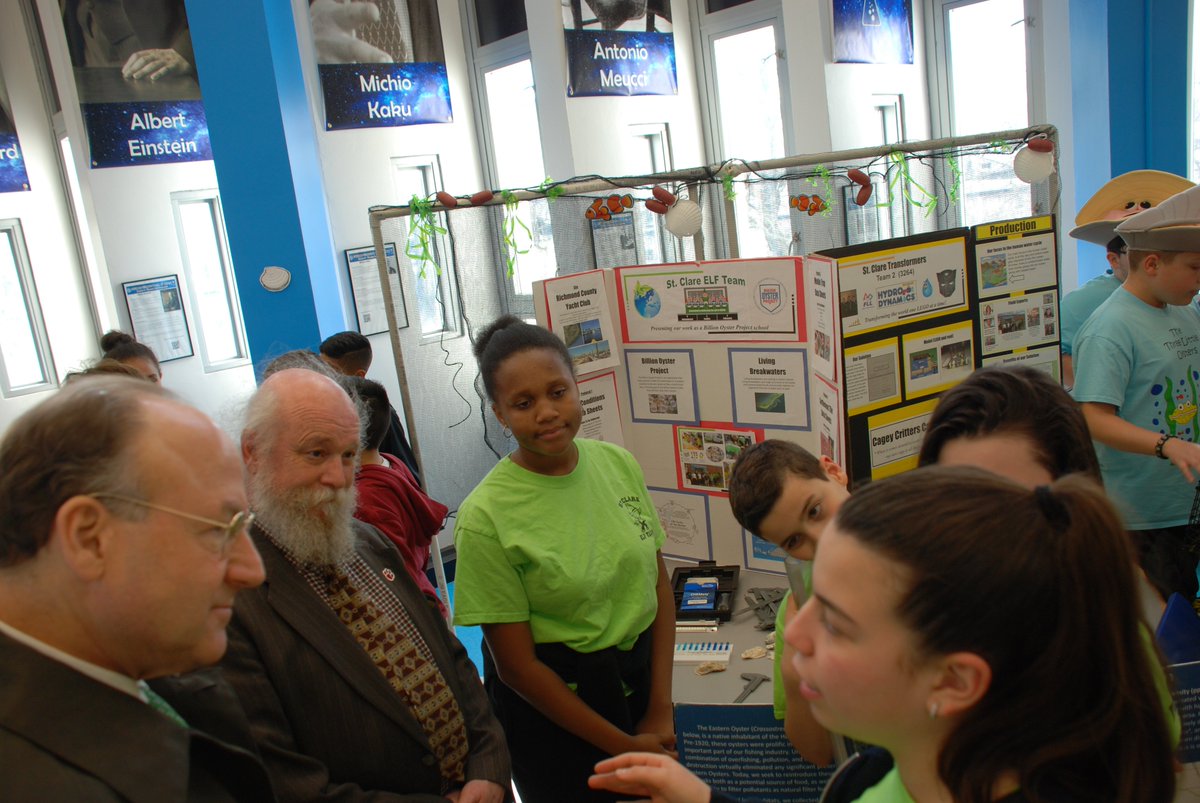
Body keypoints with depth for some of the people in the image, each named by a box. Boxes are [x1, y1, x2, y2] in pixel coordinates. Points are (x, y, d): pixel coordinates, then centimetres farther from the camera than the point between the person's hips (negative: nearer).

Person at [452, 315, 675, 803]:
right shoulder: (485, 516, -20)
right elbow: (516, 666, -15)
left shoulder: (619, 463, -7)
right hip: (552, 703, -4)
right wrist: (622, 745, -10)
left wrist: (660, 708, -5)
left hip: (640, 675, 5)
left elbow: (660, 586, 0)